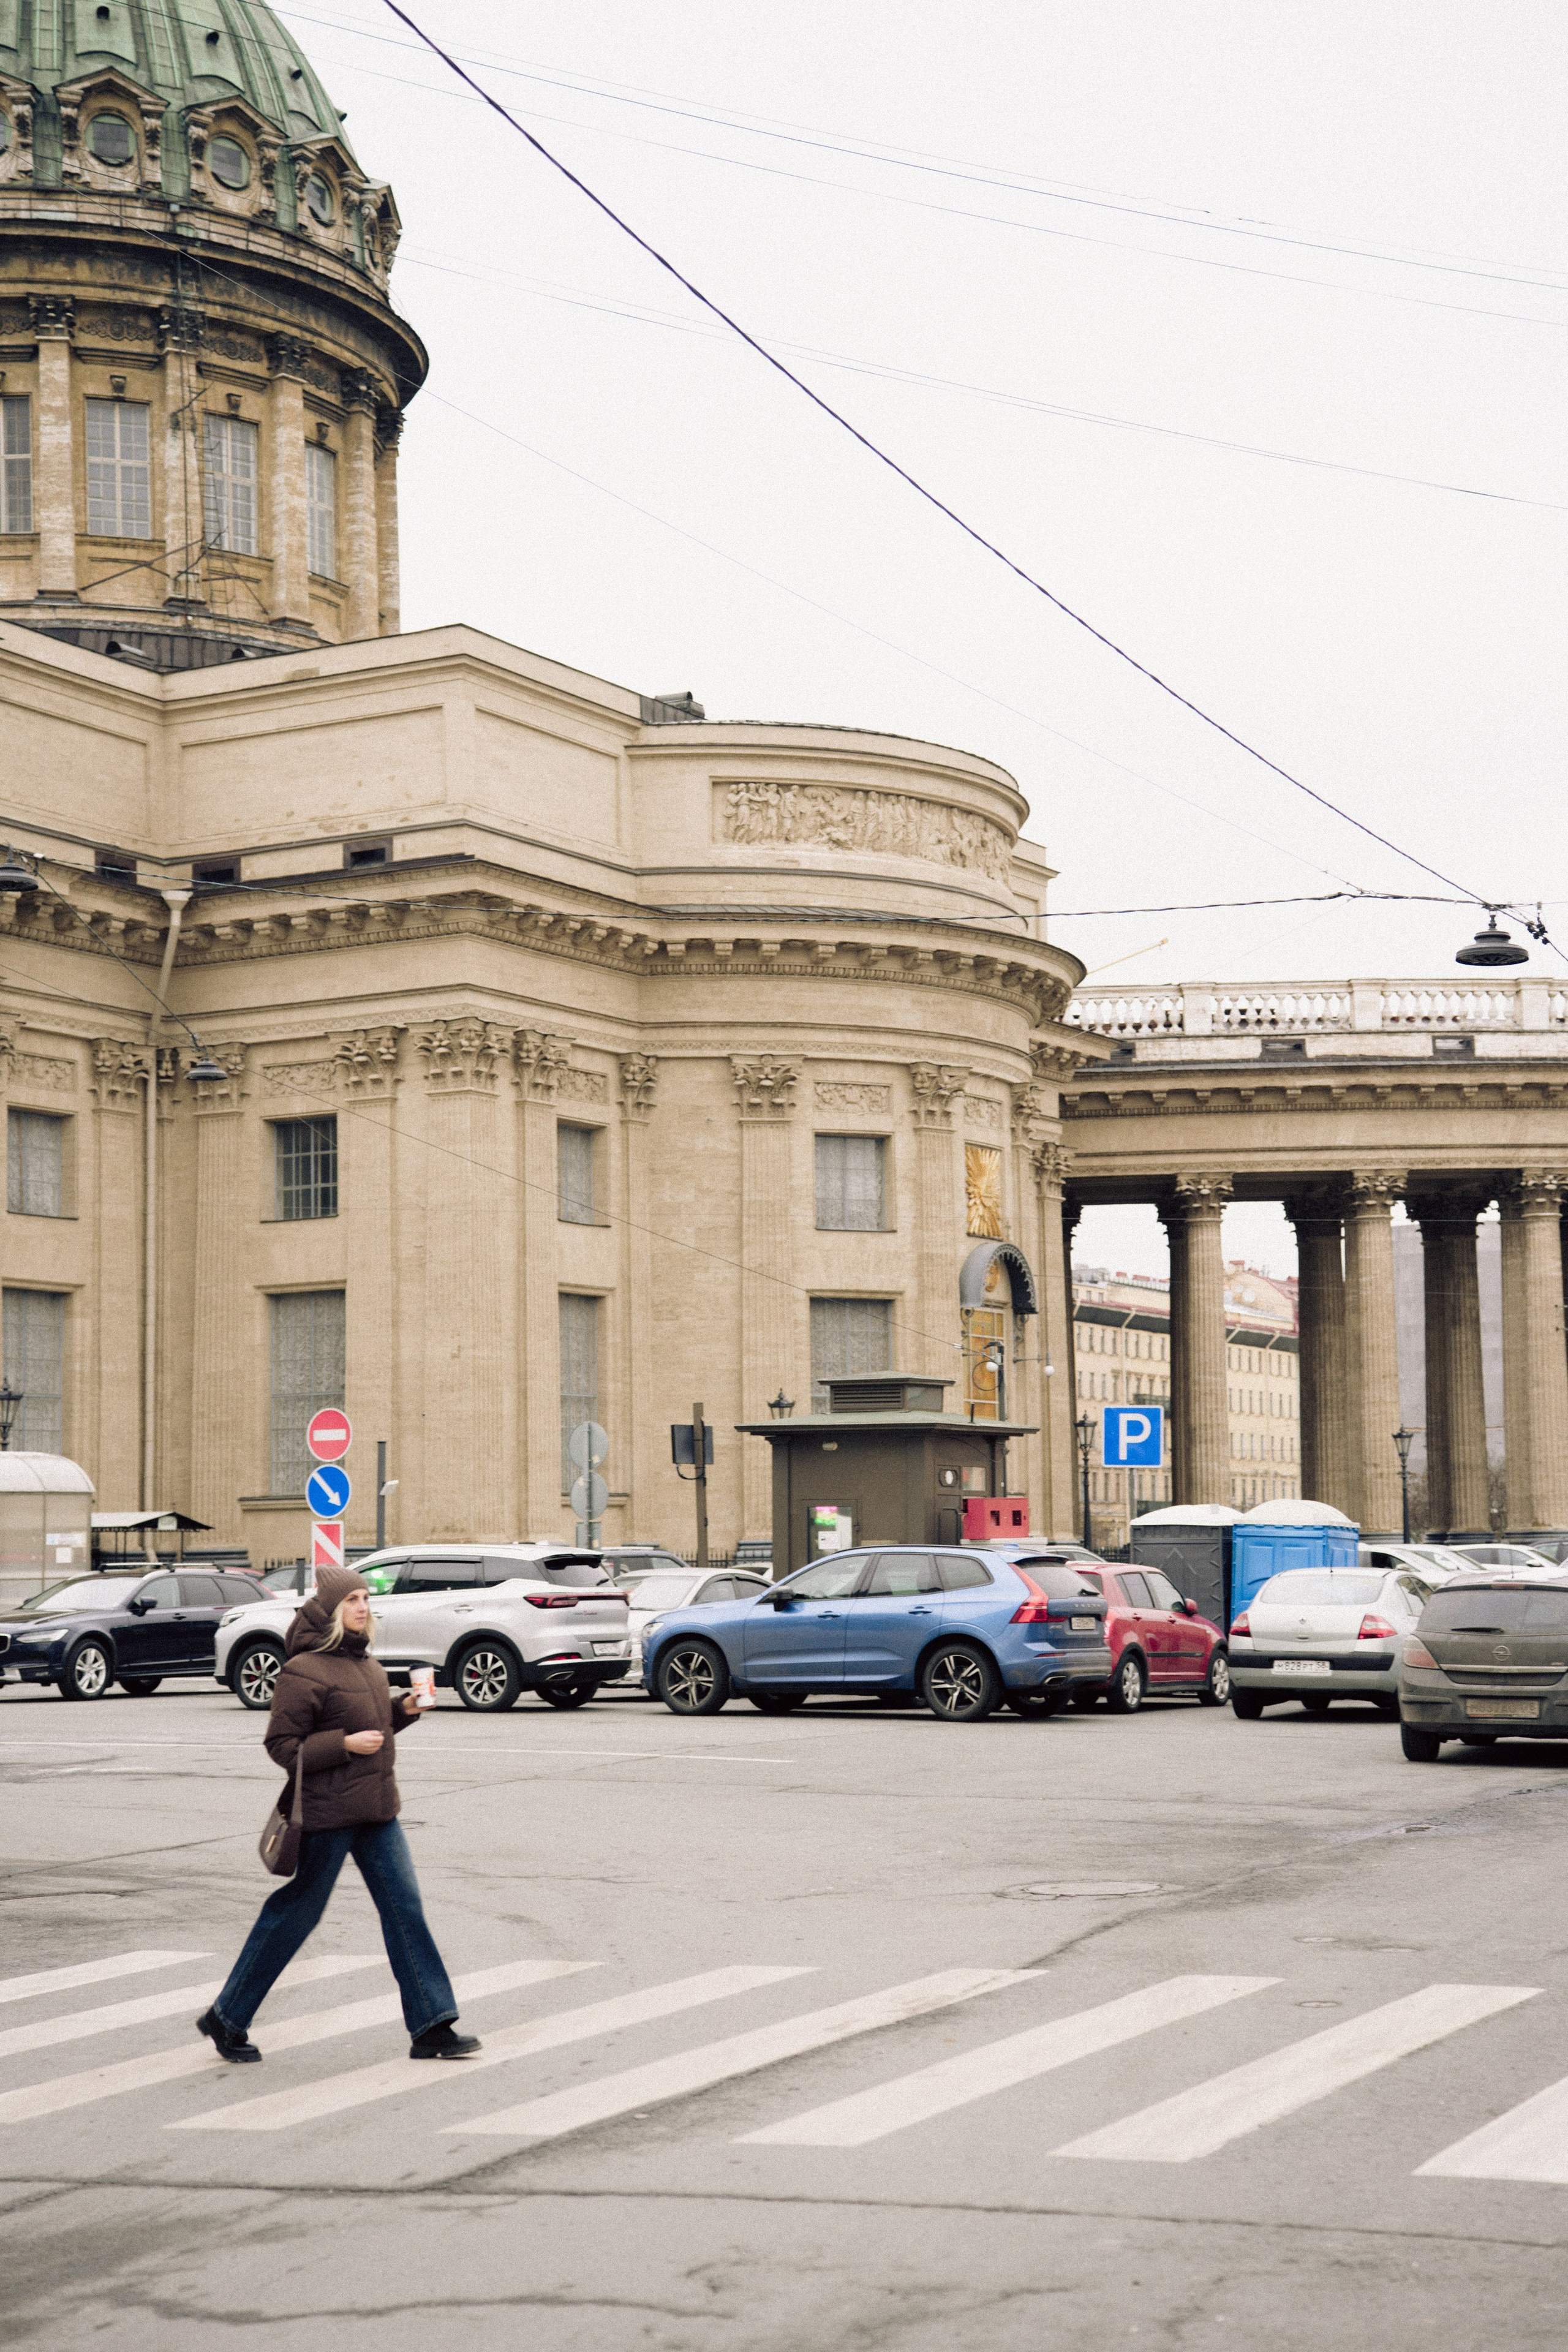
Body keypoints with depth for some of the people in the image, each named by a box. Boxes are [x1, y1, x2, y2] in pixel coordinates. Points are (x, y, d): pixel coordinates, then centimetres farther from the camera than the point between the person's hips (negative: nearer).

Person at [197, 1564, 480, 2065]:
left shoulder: (363, 1661, 12)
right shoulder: (304, 1671, -15)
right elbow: (282, 1745, -15)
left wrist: (405, 1709, 7)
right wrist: (345, 1745, -21)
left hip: (376, 1809, 8)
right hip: (326, 1815, -8)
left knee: (405, 1909, 3)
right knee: (295, 1914, 2)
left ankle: (431, 2027, 7)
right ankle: (227, 2019, 18)